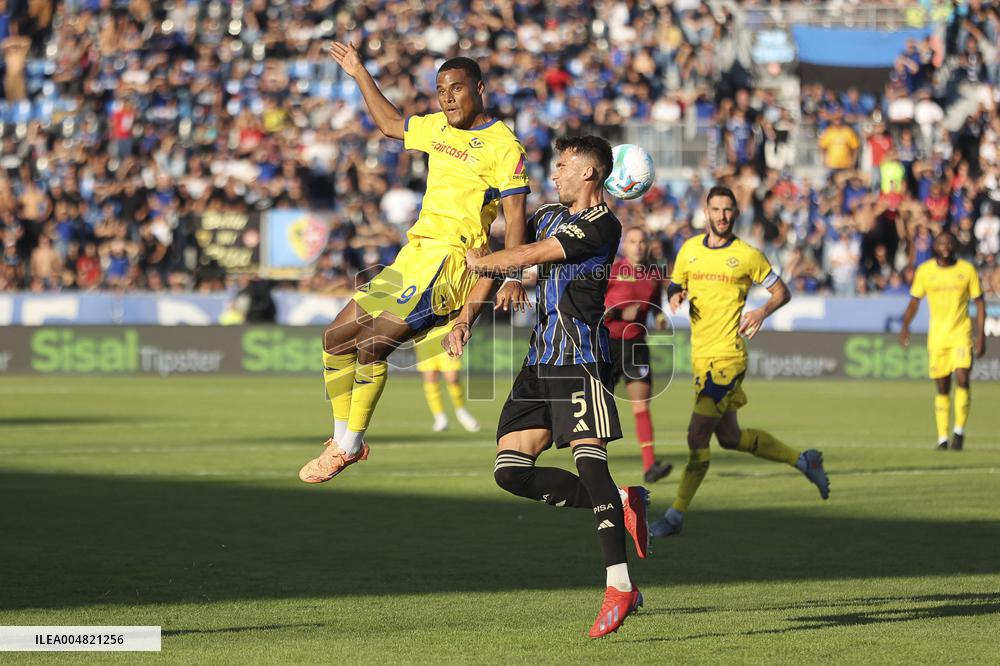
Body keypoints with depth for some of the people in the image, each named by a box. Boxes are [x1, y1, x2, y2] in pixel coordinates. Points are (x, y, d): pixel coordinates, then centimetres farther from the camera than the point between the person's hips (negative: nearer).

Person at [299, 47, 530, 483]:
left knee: (374, 343, -19)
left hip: (453, 259, -9)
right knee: (337, 337, 4)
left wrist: (512, 278, -22)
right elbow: (390, 124, 36)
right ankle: (343, 441, 14)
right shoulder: (438, 127, 16)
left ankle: (349, 446, -6)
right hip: (414, 252, 9)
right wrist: (360, 75, 34)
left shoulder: (504, 145, -7)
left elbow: (515, 217, -11)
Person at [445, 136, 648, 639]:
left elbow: (525, 257, -12)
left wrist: (477, 260, 6)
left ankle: (620, 585, -21)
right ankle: (620, 504, 8)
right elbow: (494, 262, 23)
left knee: (588, 460, -19)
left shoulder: (602, 225, -9)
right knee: (511, 470, 0)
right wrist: (465, 317, 10)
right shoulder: (550, 216, 19)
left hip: (582, 357, -9)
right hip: (540, 360, 9)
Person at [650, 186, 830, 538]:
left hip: (727, 355, -7)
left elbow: (781, 291, 5)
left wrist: (762, 311, -15)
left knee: (697, 434, -11)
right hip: (701, 355, 7)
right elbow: (674, 285, 20)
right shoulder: (689, 249, 9)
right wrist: (675, 296, -4)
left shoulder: (748, 255, -3)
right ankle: (803, 460, 33)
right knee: (730, 438, 15)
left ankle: (675, 515, -4)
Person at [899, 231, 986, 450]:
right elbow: (914, 300, 9)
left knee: (962, 379, -18)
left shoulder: (967, 269, 0)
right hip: (937, 336, 1)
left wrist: (981, 335, -3)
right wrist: (905, 326, -7)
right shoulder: (924, 271, 2)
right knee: (942, 389, 3)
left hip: (961, 334, -1)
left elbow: (979, 302, 5)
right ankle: (942, 438, 8)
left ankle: (959, 431, -7)